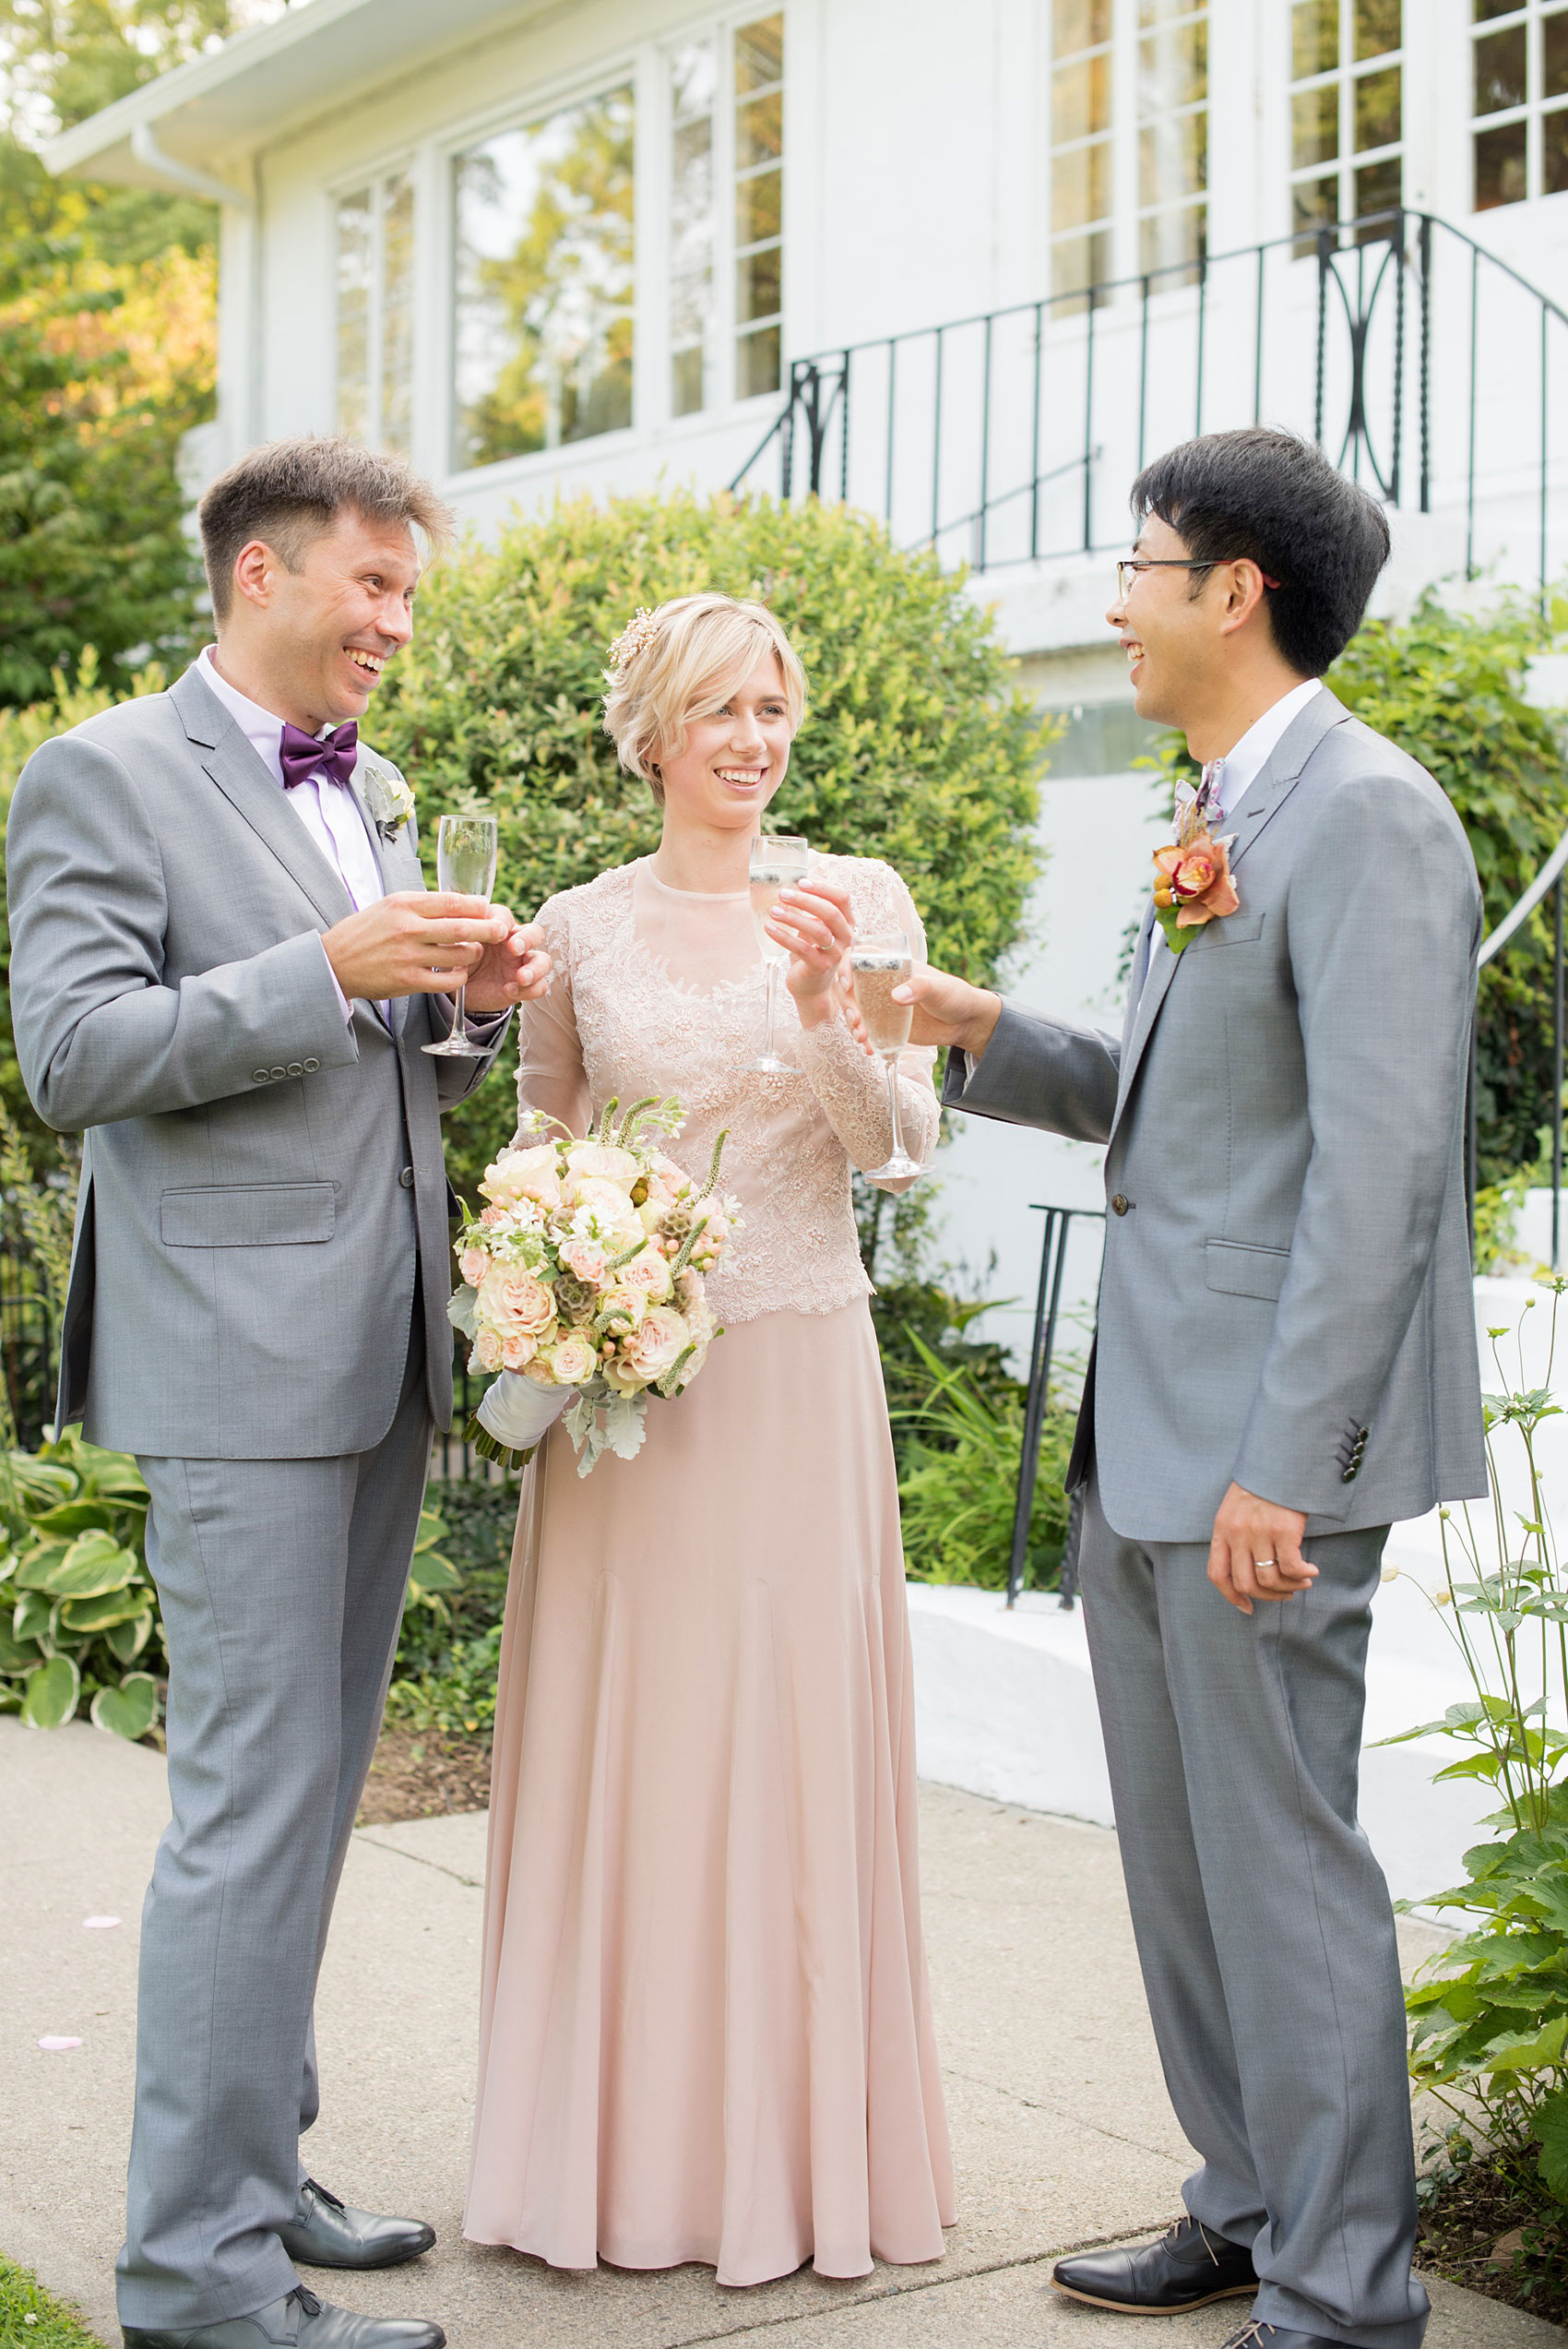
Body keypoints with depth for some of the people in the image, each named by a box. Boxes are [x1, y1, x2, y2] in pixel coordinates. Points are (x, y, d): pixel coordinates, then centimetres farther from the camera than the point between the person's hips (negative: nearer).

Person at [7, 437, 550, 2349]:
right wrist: (327, 972, -22)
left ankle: (251, 2166, 27)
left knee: (308, 1792, 14)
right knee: (253, 1801, -6)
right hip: (238, 1358, -8)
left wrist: (468, 1001, 3)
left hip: (381, 1360, 8)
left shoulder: (372, 795, 18)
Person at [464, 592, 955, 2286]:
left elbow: (894, 1140, -4)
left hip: (798, 1367, -1)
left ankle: (796, 2145, 17)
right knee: (620, 1742, 5)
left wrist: (822, 1000, -20)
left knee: (795, 1737, 3)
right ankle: (625, 2147, 18)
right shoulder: (578, 929, 5)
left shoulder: (857, 900, 2)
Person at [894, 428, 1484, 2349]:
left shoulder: (1368, 818, -14)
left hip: (1264, 1441, -9)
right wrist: (987, 1035, 7)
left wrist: (1282, 1465, -23)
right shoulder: (1219, 820, 15)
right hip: (1144, 1432, 9)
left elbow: (1377, 1165, -21)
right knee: (1178, 1846, 17)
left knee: (1279, 1855, 0)